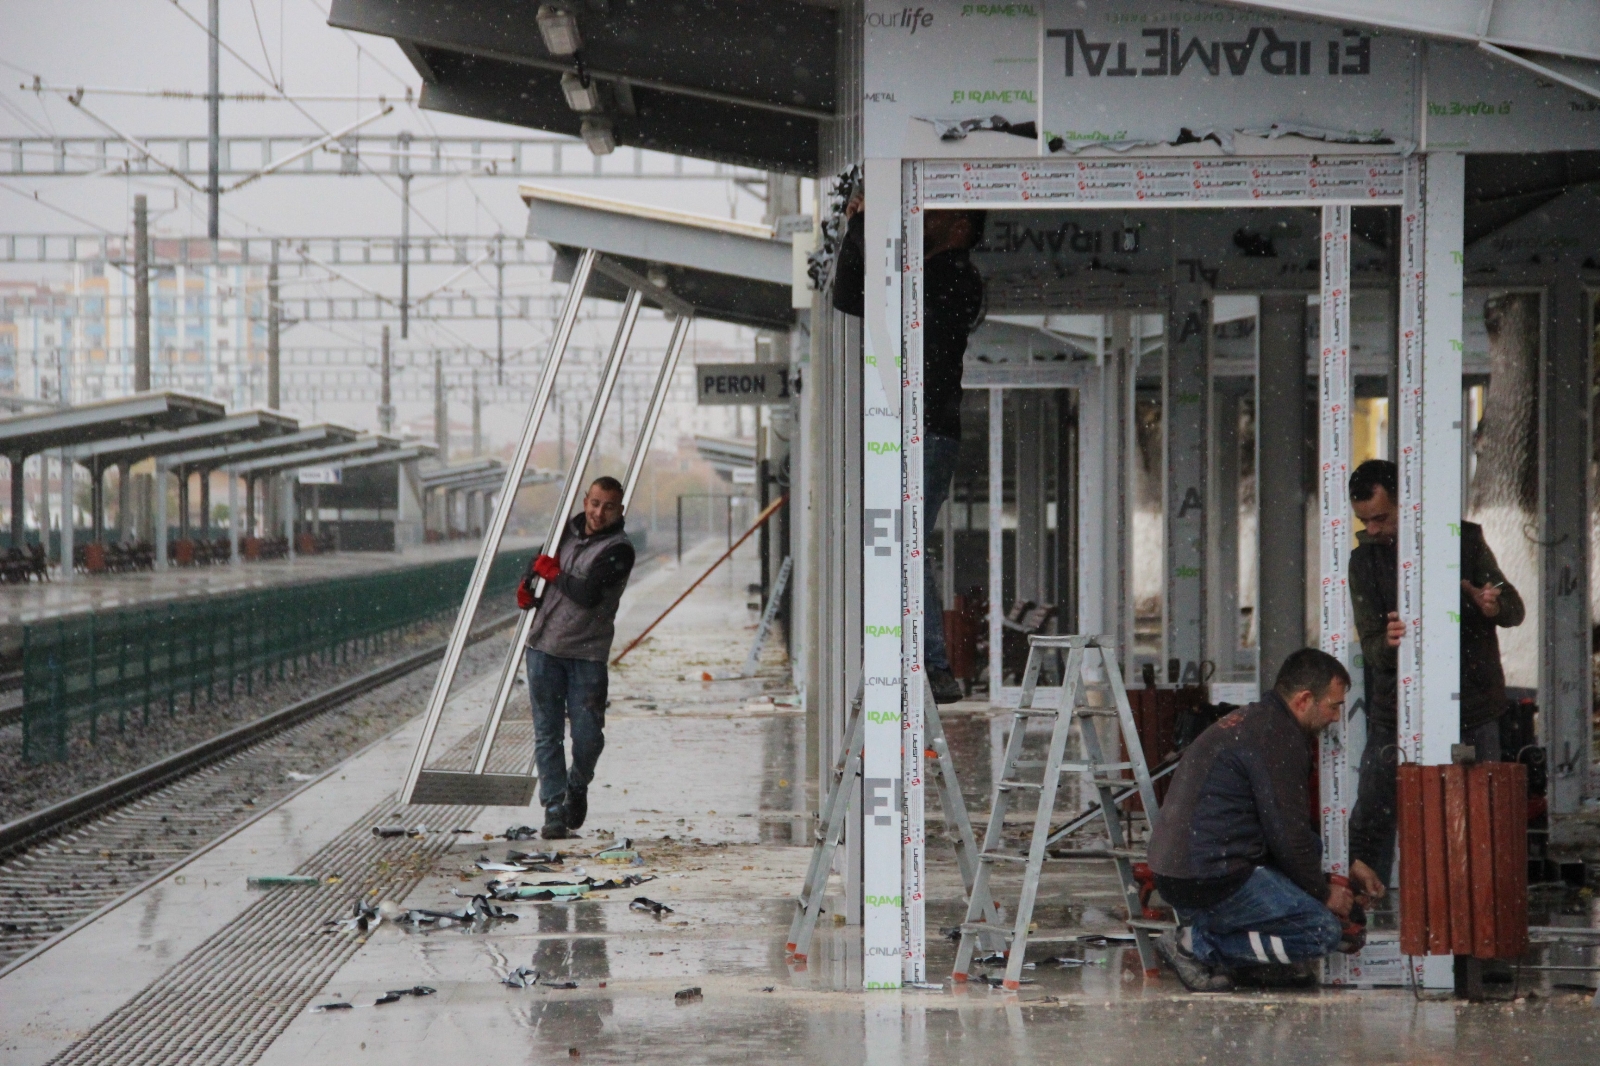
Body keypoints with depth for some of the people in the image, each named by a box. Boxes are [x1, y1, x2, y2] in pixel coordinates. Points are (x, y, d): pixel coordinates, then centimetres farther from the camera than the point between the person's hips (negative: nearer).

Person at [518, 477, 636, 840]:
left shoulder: (618, 550, -8)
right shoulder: (567, 531, 11)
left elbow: (588, 594, -21)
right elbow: (544, 558, 33)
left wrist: (554, 574, -8)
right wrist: (529, 582, 13)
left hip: (587, 653, -4)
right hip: (544, 646, 4)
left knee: (588, 735, -2)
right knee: (547, 734, 1)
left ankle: (578, 786, 27)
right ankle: (554, 809, 5)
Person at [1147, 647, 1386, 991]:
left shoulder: (1252, 720, 20)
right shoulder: (1277, 737, -13)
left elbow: (1297, 828, 29)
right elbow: (1287, 835, -13)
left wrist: (1346, 868, 26)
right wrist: (1324, 892, 2)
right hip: (1210, 882, -10)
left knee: (1314, 846, 26)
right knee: (1325, 931, -12)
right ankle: (1200, 945, -9)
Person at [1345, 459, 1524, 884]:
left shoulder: (1465, 540, 1)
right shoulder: (1365, 560, 3)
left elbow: (1516, 610, 5)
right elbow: (1370, 646, -3)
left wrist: (1494, 606, -20)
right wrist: (1388, 644, -28)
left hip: (1471, 710, -1)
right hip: (1395, 713, 1)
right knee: (1369, 821, -1)